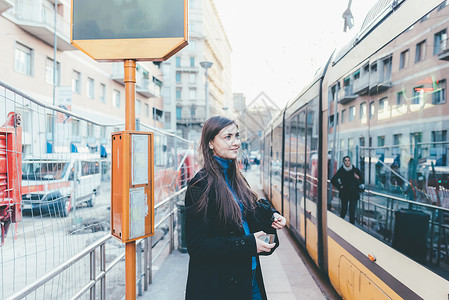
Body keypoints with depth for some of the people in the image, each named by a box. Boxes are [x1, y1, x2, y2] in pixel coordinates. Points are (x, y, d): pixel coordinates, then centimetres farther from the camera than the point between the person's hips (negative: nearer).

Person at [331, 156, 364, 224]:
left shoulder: (355, 170, -1)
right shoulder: (341, 171, -2)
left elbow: (362, 181, 5)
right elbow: (333, 180, 5)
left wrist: (358, 178, -14)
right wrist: (339, 186, -1)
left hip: (354, 194, 0)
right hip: (344, 193, 0)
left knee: (352, 210, -7)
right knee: (344, 209, 10)